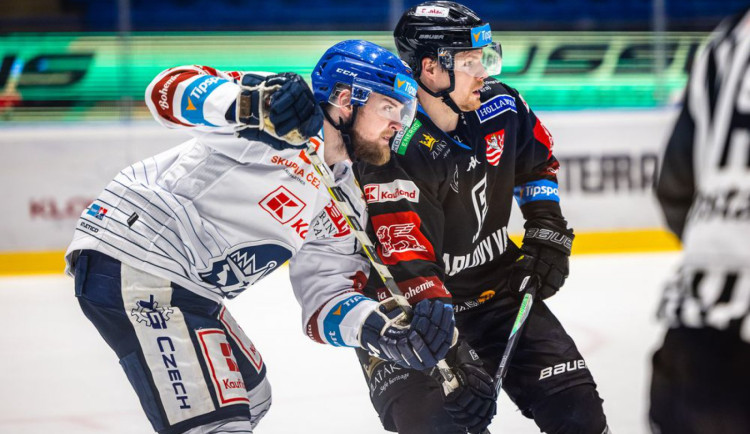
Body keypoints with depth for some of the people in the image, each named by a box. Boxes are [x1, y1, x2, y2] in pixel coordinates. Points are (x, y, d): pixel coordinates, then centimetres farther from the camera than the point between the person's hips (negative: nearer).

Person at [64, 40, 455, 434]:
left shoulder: (341, 211, 13)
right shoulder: (278, 102, -9)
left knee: (250, 397, 28)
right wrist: (250, 102, -35)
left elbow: (325, 301, 6)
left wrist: (384, 330, -14)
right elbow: (167, 89, -17)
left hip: (188, 289, 10)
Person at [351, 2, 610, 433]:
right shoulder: (394, 159, -28)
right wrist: (453, 357, -39)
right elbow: (409, 274, -33)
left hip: (495, 284, 6)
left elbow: (538, 164, 17)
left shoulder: (499, 107, -7)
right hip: (409, 314, -6)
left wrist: (547, 234, 7)